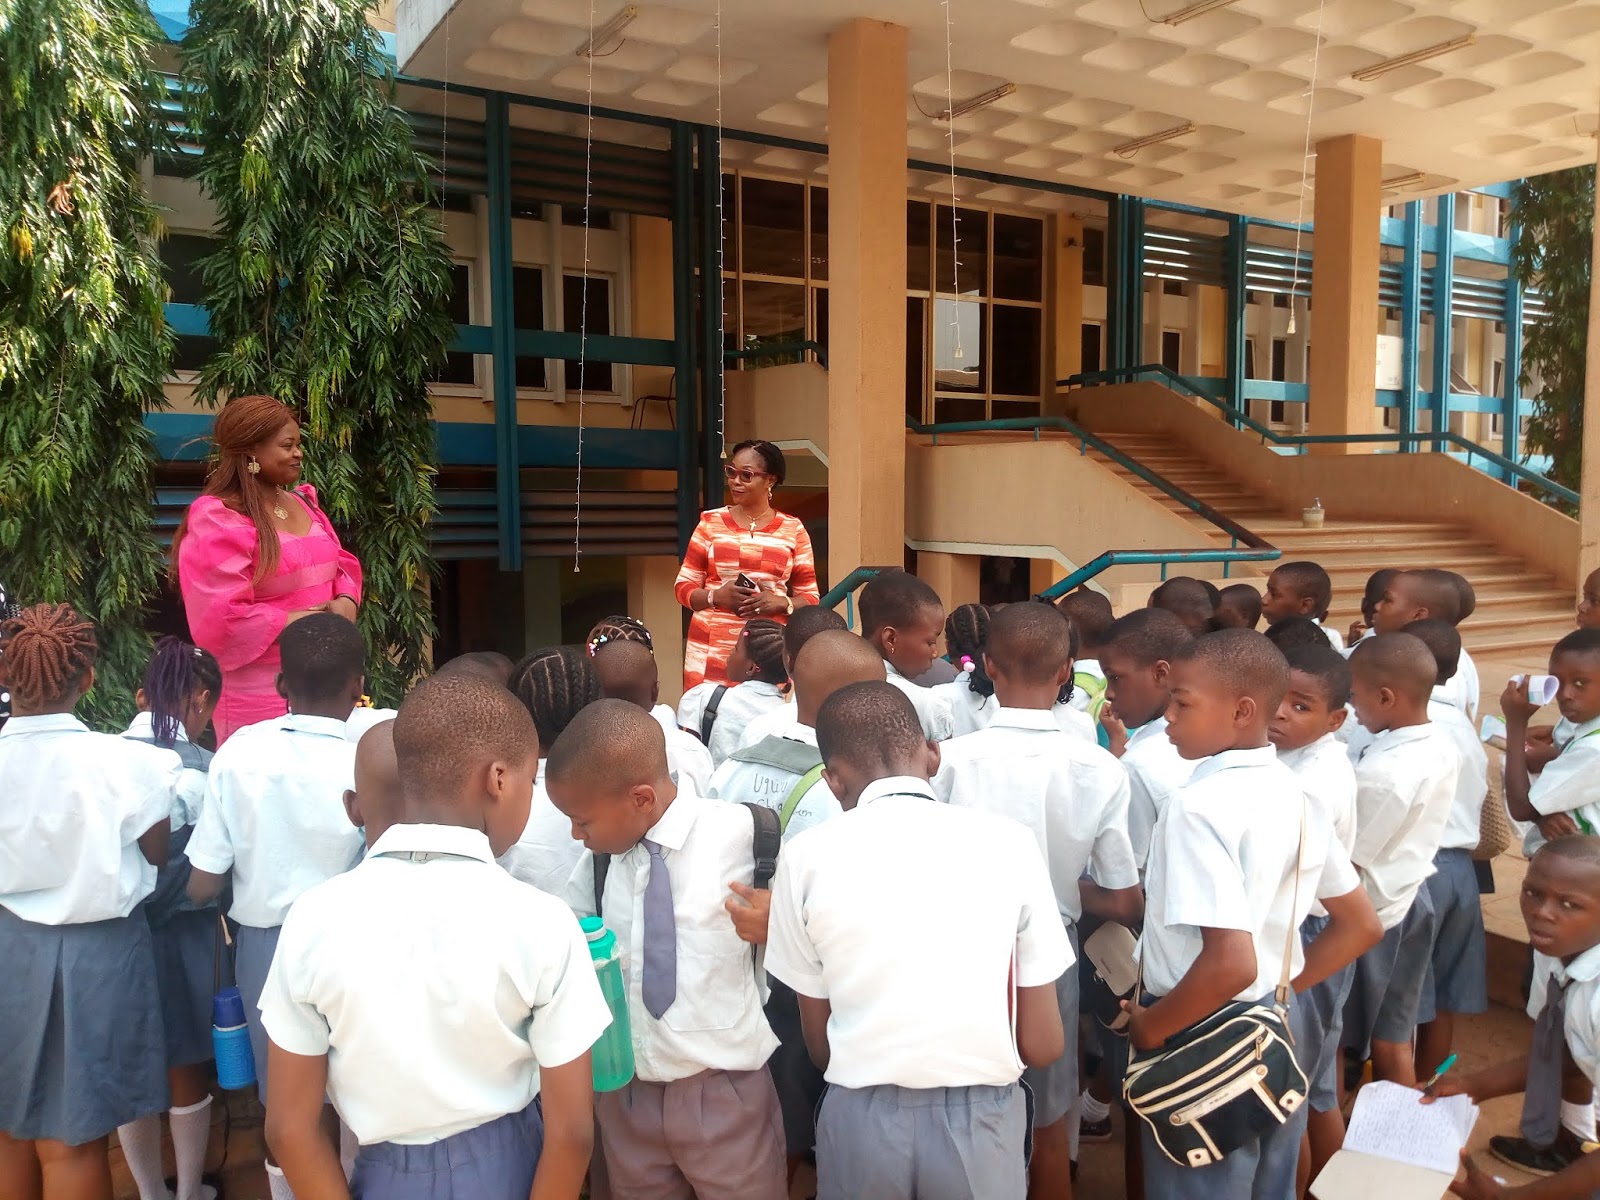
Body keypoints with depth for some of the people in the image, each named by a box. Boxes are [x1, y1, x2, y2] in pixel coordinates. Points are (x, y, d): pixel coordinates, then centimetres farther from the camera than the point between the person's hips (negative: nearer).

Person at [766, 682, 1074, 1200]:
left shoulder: (806, 856, -7)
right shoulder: (1007, 841, -8)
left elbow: (819, 1045, 1)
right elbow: (1043, 1045, -3)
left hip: (860, 1116, 0)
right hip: (979, 1114, 0)